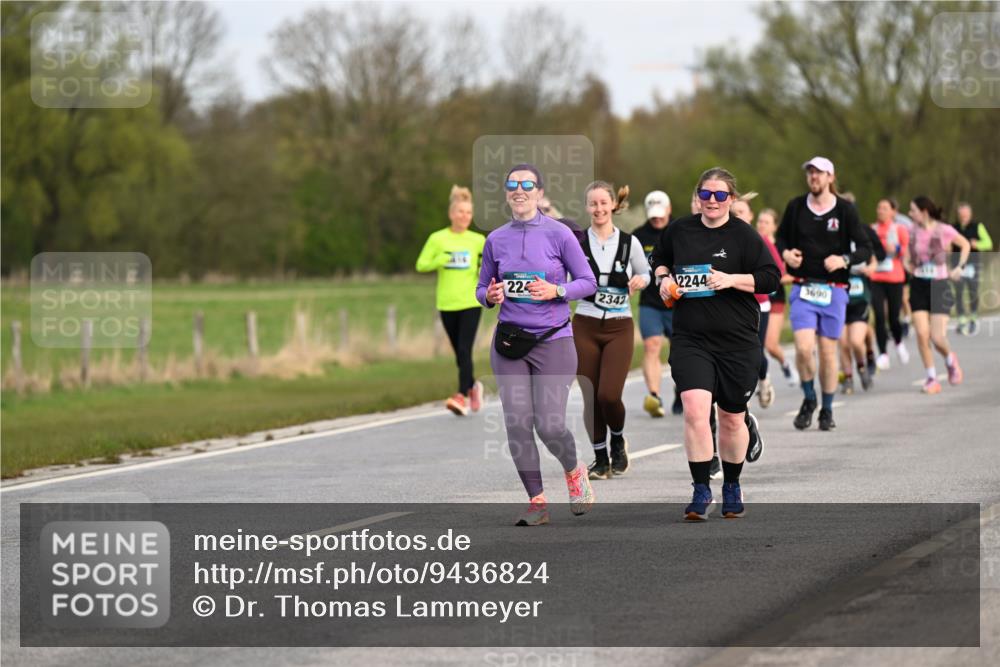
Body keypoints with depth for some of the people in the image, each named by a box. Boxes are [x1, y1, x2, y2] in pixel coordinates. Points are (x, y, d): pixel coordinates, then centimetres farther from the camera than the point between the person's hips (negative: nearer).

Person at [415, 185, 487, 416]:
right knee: (459, 353, 10)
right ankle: (473, 385, 34)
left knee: (465, 351, -14)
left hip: (471, 303, -2)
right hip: (447, 304, 2)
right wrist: (441, 260, -16)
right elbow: (421, 265, 0)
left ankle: (462, 397, -18)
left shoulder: (478, 240, 4)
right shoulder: (437, 239, 3)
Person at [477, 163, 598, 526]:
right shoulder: (496, 239, 7)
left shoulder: (559, 234, -2)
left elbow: (588, 282, 0)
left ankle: (574, 473, 24)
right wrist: (490, 296, -7)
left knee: (550, 426, -9)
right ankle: (537, 502, 7)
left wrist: (556, 291, -17)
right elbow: (482, 288, 16)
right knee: (517, 423, -5)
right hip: (509, 342, 3)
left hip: (553, 341, -3)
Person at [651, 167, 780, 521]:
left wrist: (731, 280, -19)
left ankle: (732, 486, 34)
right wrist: (663, 278, 6)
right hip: (690, 340, 1)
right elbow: (660, 258, 26)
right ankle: (701, 491, -10)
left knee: (731, 418, 11)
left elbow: (771, 277, -7)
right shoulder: (678, 231, 6)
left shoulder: (744, 236, -4)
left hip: (736, 342, -1)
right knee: (694, 411, -17)